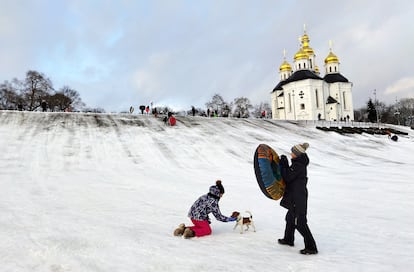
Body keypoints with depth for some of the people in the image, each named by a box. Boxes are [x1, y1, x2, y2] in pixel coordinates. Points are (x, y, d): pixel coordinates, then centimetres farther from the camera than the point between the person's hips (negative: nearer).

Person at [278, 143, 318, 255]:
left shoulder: (298, 165, -22)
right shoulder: (300, 163, 9)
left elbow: (287, 177, -19)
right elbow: (290, 176, 15)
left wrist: (284, 164, -14)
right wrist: (284, 165, 4)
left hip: (298, 198, -11)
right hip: (296, 196, 11)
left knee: (300, 222, -5)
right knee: (290, 217, 24)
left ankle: (311, 247, 2)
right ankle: (288, 239, 40)